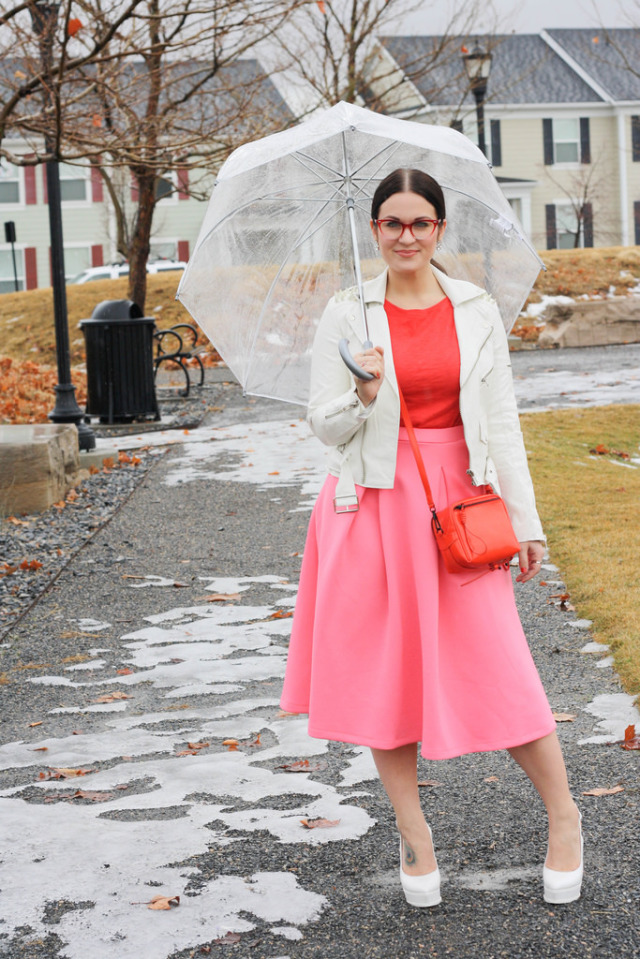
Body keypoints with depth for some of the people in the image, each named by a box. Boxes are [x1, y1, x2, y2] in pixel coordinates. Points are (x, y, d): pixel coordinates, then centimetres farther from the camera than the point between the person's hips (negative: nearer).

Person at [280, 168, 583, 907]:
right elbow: (324, 426, 1)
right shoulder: (347, 313, 1)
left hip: (459, 505, 0)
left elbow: (501, 423, 7)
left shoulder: (477, 312, 4)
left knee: (496, 664, -4)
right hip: (374, 506, 0)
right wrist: (363, 395, -20)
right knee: (385, 668, 5)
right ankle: (413, 833, 21)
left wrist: (524, 521, 6)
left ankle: (563, 817, 16)